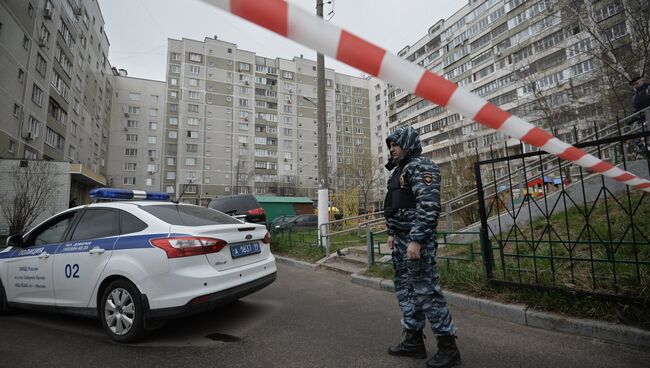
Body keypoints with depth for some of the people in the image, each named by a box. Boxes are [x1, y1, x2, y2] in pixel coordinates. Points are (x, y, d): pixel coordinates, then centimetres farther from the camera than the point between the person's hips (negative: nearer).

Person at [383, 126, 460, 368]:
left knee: (427, 291, -4)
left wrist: (416, 240, -25)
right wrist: (393, 234, 22)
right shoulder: (400, 170, 19)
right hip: (401, 240, 10)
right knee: (405, 290, 14)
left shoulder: (420, 166, -11)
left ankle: (448, 348, 11)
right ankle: (414, 341, 26)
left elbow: (429, 206, -21)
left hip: (417, 240, -10)